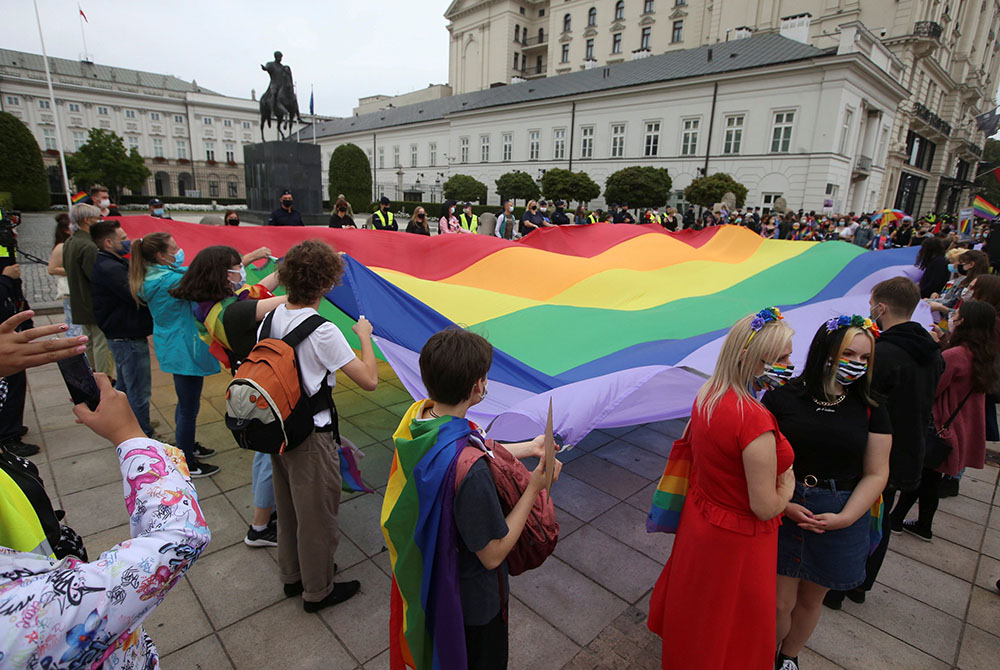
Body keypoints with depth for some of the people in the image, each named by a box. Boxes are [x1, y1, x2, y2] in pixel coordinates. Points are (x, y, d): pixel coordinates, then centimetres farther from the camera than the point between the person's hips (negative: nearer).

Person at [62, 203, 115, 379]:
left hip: (79, 303, 10)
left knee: (90, 341, 20)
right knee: (102, 343, -3)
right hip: (95, 304, -10)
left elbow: (67, 269, 19)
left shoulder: (69, 243, 10)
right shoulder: (88, 246, -22)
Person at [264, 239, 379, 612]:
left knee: (287, 507, 24)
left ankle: (292, 575, 46)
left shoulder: (271, 319, -3)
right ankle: (317, 591, 33)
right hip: (311, 438, -8)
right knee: (317, 514, 12)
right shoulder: (322, 331, -26)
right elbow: (369, 380, -24)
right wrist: (365, 336, -12)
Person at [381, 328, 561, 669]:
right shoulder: (470, 472, -42)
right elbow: (493, 555, -27)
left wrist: (528, 448, 8)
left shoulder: (417, 414, -17)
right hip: (472, 599, -6)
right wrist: (534, 487, -22)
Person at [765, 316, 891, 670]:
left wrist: (845, 518, -11)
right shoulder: (783, 396, -11)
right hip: (783, 509, -2)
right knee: (780, 601, 6)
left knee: (811, 600, 20)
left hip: (842, 516, 3)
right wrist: (781, 502, -18)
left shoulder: (870, 409, -3)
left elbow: (875, 473, -1)